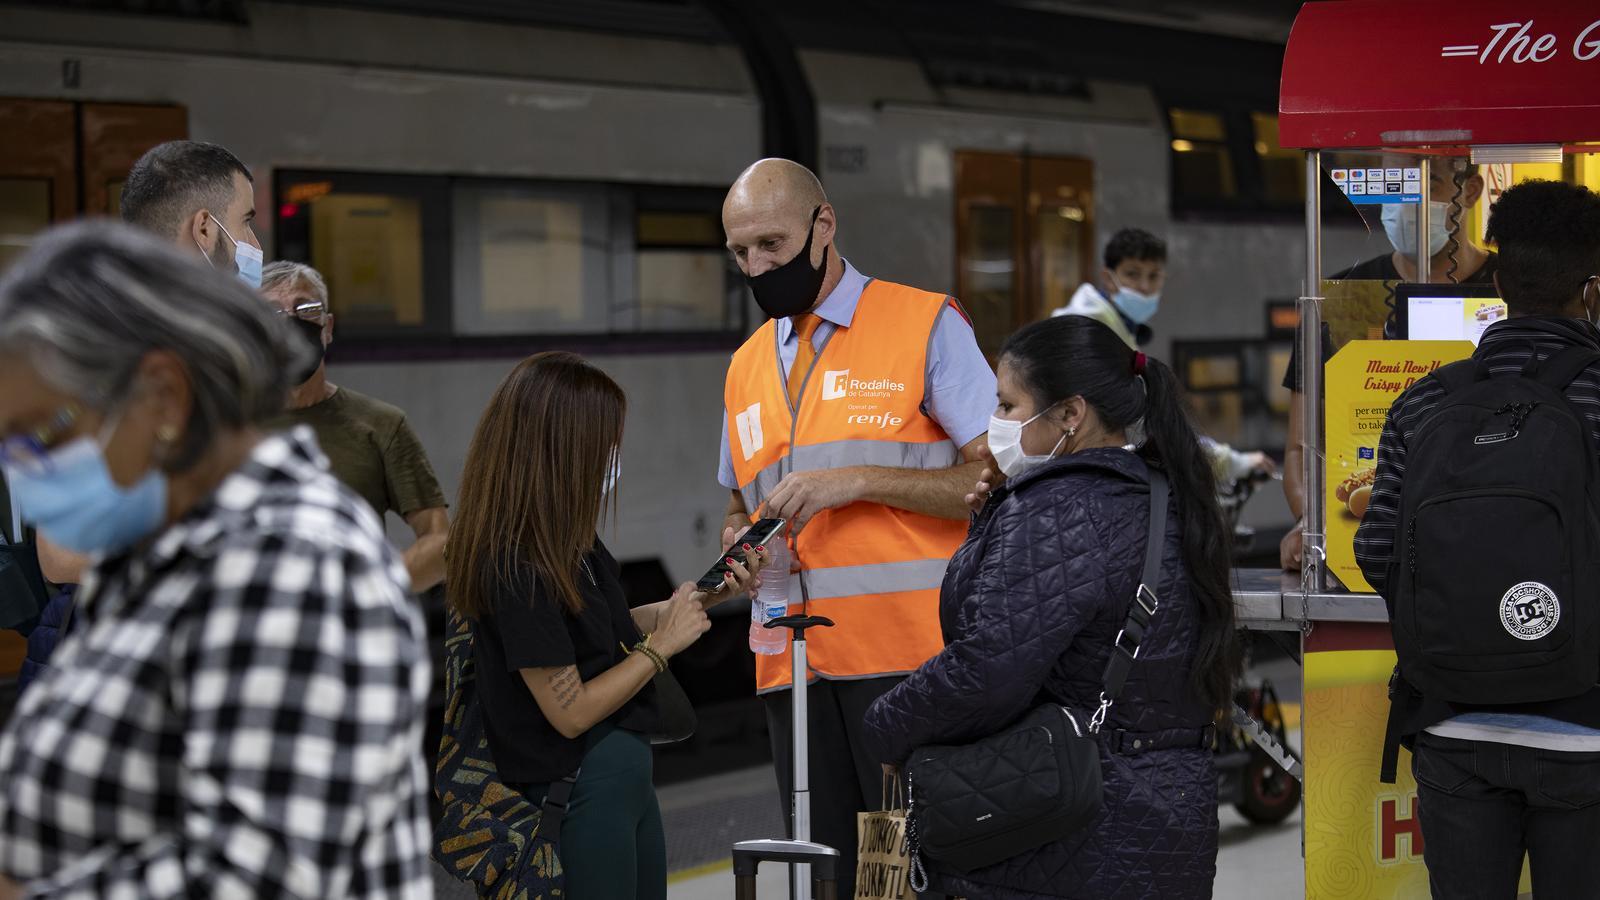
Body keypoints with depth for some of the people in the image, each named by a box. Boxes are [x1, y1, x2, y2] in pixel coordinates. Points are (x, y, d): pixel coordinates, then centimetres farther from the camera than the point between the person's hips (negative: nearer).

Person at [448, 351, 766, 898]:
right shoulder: (515, 569, -24)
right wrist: (663, 644, -12)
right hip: (574, 788, -9)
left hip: (624, 770, 9)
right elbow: (570, 711, -21)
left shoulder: (569, 540, 4)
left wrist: (706, 596, 7)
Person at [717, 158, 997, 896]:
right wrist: (743, 542, 4)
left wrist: (859, 481, -16)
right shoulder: (747, 366, 17)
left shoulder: (925, 324, -1)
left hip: (909, 659, -5)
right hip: (795, 663, 5)